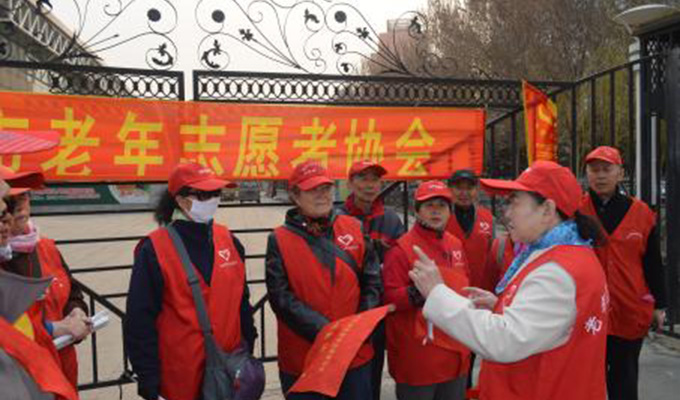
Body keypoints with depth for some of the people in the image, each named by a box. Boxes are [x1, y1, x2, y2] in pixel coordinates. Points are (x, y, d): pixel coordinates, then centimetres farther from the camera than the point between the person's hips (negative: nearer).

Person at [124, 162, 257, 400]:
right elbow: (140, 320, -11)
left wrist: (248, 348, 11)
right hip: (183, 373, -4)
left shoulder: (227, 239, 3)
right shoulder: (154, 249, -12)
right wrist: (149, 381, -10)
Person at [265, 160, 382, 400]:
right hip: (302, 361, -2)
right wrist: (325, 331, -19)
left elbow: (373, 281, 3)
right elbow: (281, 297, -13)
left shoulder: (353, 227, 3)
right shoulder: (280, 240, -5)